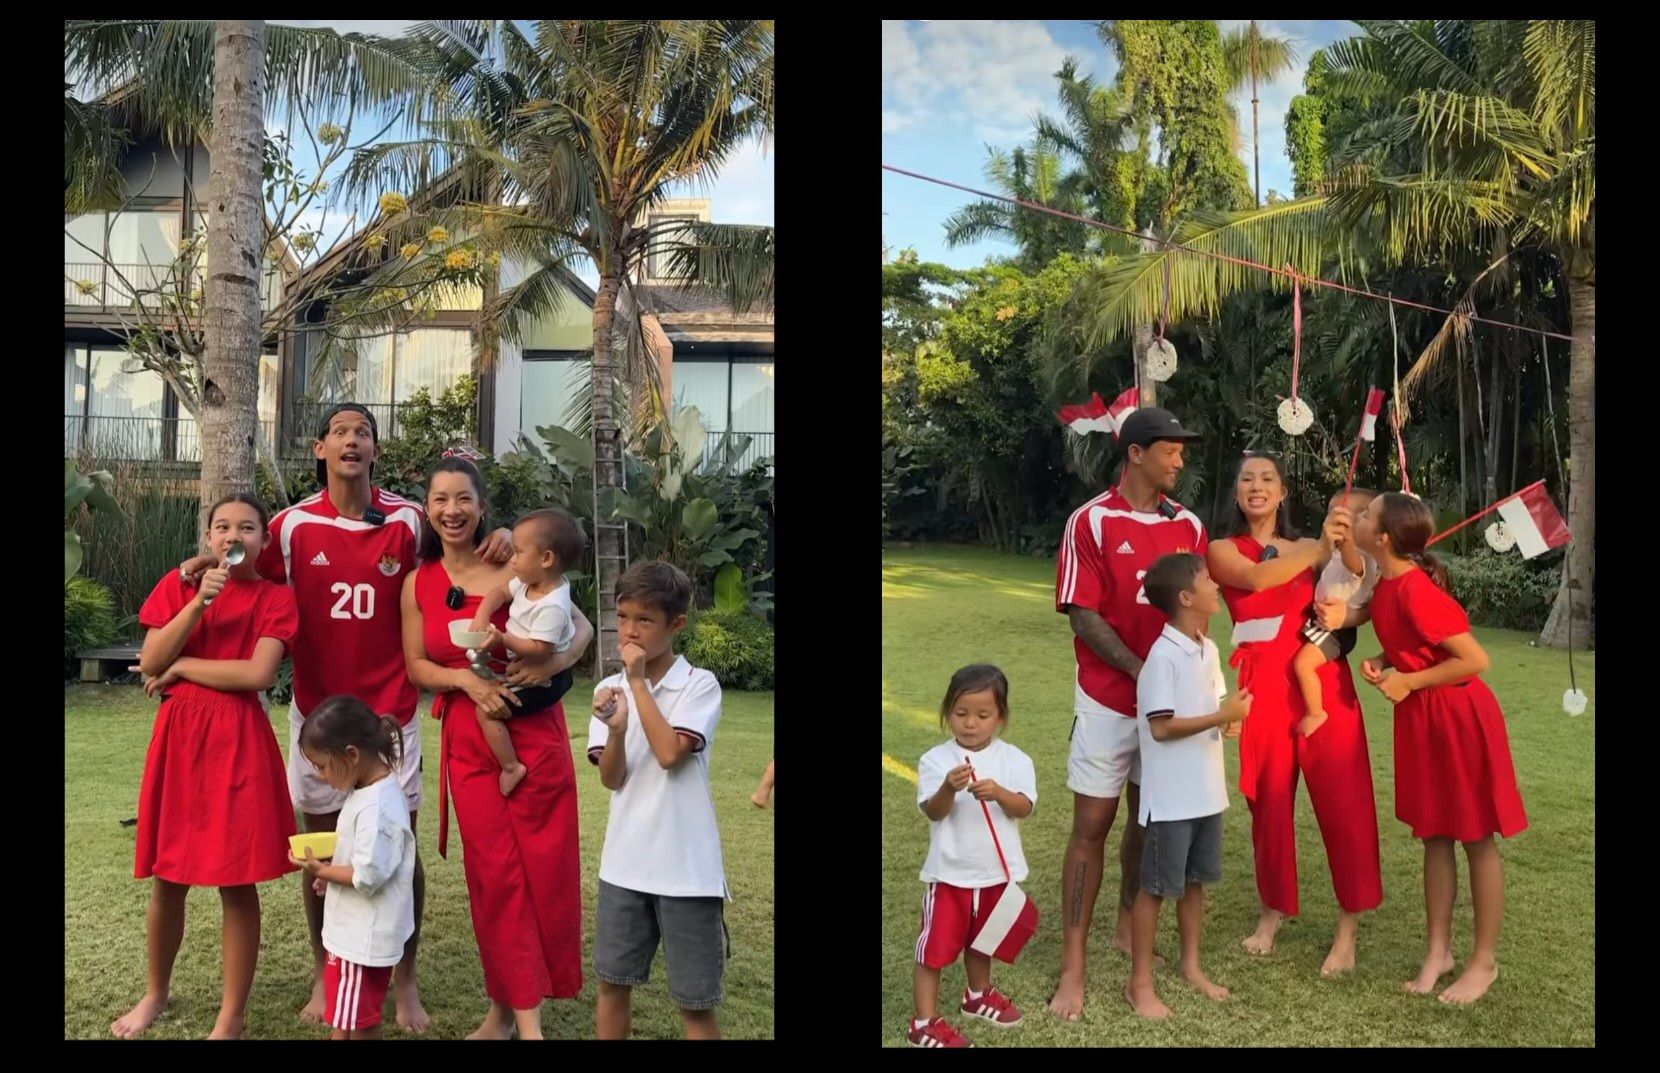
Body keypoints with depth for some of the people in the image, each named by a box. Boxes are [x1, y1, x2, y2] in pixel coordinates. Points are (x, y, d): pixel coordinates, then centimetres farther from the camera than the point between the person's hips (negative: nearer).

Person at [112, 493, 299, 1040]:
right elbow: (150, 665, -4)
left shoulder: (274, 598, -2)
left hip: (239, 741, -3)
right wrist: (198, 602, -14)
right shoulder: (178, 584, 6)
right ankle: (155, 993, 37)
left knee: (237, 884, 1)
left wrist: (181, 667, -7)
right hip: (179, 734, 3)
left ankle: (231, 1019, 14)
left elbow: (258, 673, -15)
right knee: (167, 879, 13)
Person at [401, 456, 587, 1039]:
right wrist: (466, 679, -13)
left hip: (534, 729, -2)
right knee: (494, 872, 3)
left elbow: (579, 629, -2)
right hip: (467, 737, 2)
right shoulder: (418, 583, 4)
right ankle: (519, 1014, 13)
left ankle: (509, 1004, 22)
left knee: (544, 866, 1)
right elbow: (417, 665, 5)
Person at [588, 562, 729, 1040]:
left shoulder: (700, 684, -8)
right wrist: (616, 728, -23)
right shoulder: (609, 689, 4)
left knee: (694, 1002, 5)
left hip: (686, 869, -4)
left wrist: (638, 682, -15)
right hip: (624, 864, 4)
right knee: (613, 983, 17)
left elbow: (669, 753, -20)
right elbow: (611, 779, -3)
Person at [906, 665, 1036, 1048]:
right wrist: (949, 789, -40)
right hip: (950, 872, -3)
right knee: (936, 944, 1)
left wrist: (998, 793, -35)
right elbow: (933, 812, -20)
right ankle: (924, 1022, 11)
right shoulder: (935, 760, -12)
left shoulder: (1014, 759, -7)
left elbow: (1024, 808, -16)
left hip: (996, 871, 3)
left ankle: (979, 995, 47)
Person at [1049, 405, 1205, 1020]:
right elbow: (1083, 615, -12)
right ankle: (1073, 968, 7)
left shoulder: (1188, 525, 6)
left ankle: (1128, 931, 34)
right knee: (1092, 825, 0)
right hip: (1109, 699, -5)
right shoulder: (1092, 522, -9)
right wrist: (1140, 671, -20)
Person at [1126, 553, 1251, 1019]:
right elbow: (1161, 727, -21)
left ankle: (1191, 964, 35)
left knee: (1196, 879, 19)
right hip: (1172, 797, -8)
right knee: (1156, 886, 3)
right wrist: (1221, 716, -23)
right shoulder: (1164, 656, -19)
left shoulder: (1208, 650, 7)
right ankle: (1140, 982, 14)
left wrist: (1233, 709, -5)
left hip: (1207, 791, 8)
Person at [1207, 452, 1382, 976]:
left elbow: (1367, 602, 9)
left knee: (1343, 799, -2)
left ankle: (1349, 924, 9)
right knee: (1270, 801, 5)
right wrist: (1318, 550, -25)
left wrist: (1344, 613, -13)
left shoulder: (1309, 549, 16)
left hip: (1324, 680, 2)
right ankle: (1272, 910, 24)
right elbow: (1257, 577, -15)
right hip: (1265, 686, -2)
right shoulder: (1223, 550, 7)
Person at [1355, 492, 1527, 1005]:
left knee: (1476, 838, 6)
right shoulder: (1387, 586, 1)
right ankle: (1439, 950, 26)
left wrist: (1407, 682, -18)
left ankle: (1485, 960, 20)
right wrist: (1384, 664, -1)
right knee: (1434, 835, 14)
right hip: (1420, 718, 8)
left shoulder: (1416, 592, -26)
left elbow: (1476, 660, -23)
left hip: (1459, 717, -8)